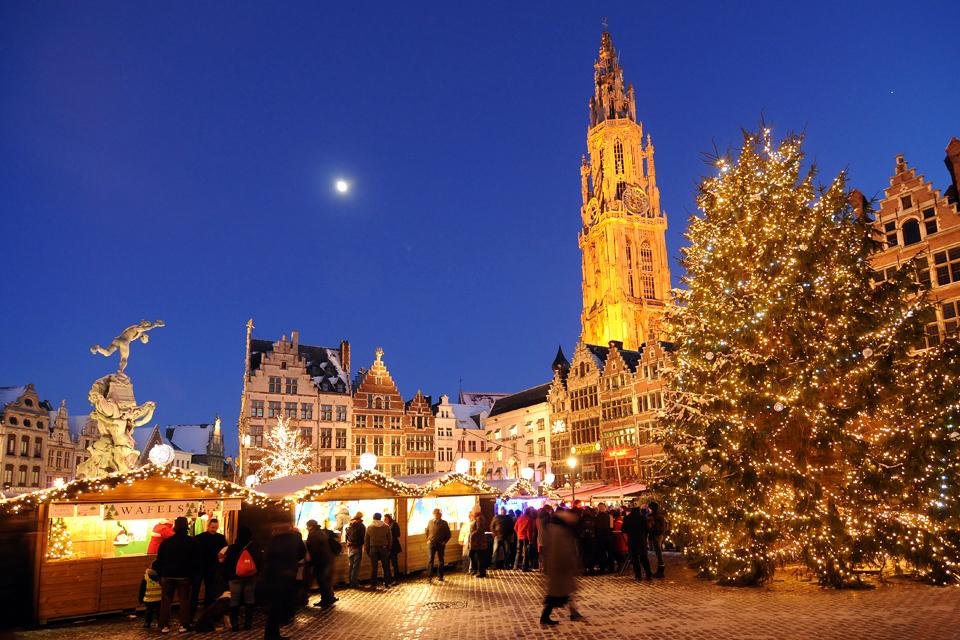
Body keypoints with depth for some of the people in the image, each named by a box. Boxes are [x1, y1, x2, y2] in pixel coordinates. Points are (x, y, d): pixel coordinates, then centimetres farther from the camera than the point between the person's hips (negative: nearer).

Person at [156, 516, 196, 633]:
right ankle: (184, 625, 2)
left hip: (168, 576, 1)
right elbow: (194, 560, -2)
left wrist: (160, 575, 9)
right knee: (184, 600, 4)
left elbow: (159, 561, 2)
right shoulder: (191, 542, -4)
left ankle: (164, 626, 8)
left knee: (165, 601, 9)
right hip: (184, 576, -1)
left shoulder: (165, 542, 0)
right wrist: (192, 575, 6)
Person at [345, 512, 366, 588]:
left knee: (351, 565, 14)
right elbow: (363, 537, -10)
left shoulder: (349, 525, 7)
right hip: (357, 547, -5)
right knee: (356, 566, -1)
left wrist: (348, 544, 15)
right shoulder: (361, 526, -9)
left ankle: (351, 582, 18)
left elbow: (346, 536, 9)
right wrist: (362, 545, 2)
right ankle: (355, 583, -2)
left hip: (350, 547, 5)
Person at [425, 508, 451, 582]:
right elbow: (427, 532, 16)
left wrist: (444, 542, -2)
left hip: (440, 545, 0)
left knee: (441, 561, 7)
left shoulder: (444, 523, 0)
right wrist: (428, 540, 4)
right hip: (431, 544, 0)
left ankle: (440, 576, 17)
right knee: (431, 560, -4)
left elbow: (448, 534, 6)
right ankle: (429, 577, -2)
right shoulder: (430, 522, 4)